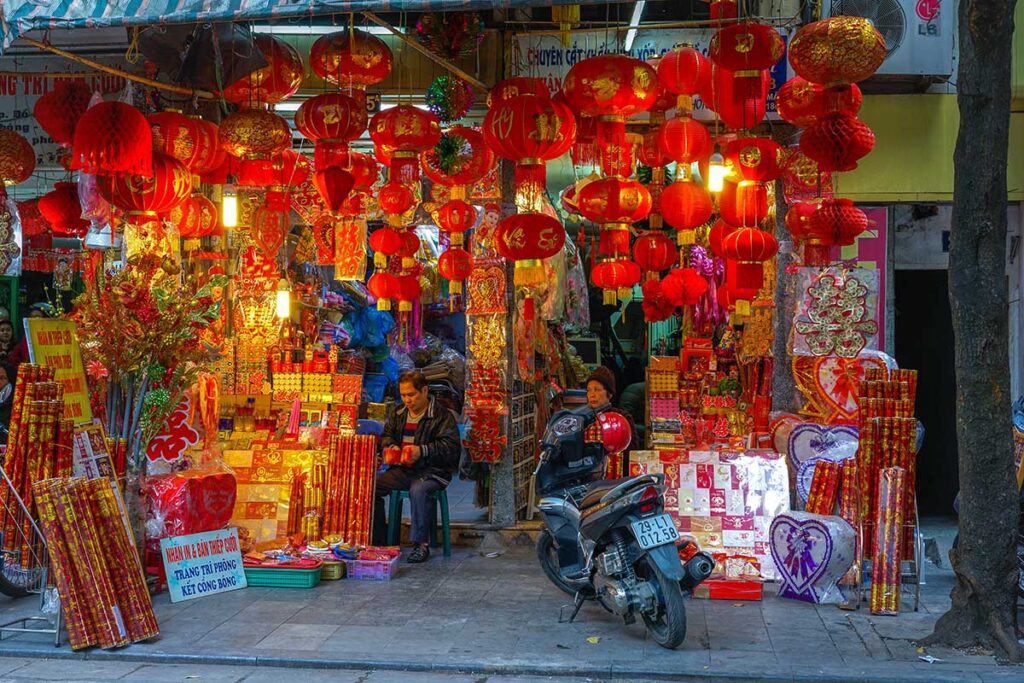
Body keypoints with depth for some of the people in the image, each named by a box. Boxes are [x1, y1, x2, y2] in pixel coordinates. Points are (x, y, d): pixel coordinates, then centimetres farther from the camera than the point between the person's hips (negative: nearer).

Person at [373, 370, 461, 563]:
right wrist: (391, 446, 0)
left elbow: (451, 446, -14)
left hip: (432, 471, -6)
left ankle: (421, 543, -24)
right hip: (403, 470, 6)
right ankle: (379, 539, -4)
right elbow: (386, 435, 25)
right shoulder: (398, 414, 15)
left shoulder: (442, 415, -6)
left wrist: (422, 451, -25)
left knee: (418, 490, -38)